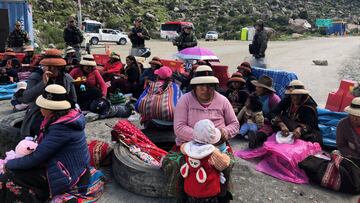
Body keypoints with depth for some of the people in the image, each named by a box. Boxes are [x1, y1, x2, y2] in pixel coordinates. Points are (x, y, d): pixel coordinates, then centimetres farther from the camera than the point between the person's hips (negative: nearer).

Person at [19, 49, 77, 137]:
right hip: (38, 120, -2)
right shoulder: (35, 77, -10)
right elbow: (25, 99, -23)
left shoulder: (67, 79, -1)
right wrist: (43, 83, -29)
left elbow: (73, 101, 10)